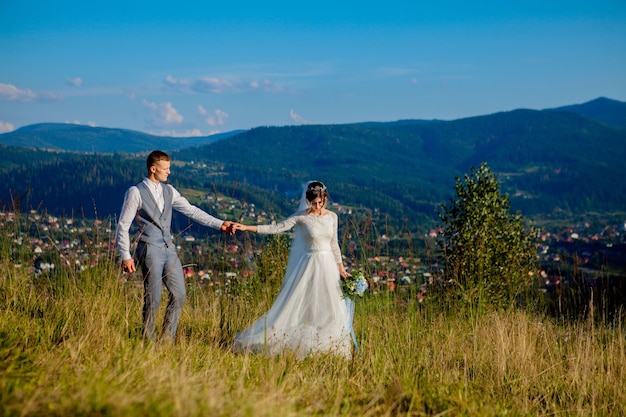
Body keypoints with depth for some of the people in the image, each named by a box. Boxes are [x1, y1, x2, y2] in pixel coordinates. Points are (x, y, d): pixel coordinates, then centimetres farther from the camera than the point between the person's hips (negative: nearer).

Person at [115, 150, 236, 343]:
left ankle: (167, 339, 16)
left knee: (179, 294, 5)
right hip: (150, 249, -6)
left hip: (169, 249, 6)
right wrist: (125, 256, -12)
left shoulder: (169, 191, 12)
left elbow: (191, 211, 10)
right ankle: (149, 341, 10)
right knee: (153, 299, -4)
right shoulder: (136, 192, -6)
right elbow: (123, 226, -6)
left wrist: (220, 224, 2)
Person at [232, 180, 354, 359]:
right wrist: (247, 228, -21)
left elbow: (334, 244, 11)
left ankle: (327, 347, 16)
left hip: (328, 265, 3)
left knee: (329, 307, 6)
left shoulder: (332, 217, 3)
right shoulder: (301, 217, -7)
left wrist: (341, 268, 9)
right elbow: (276, 228, -12)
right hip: (309, 265, -3)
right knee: (300, 305, -4)